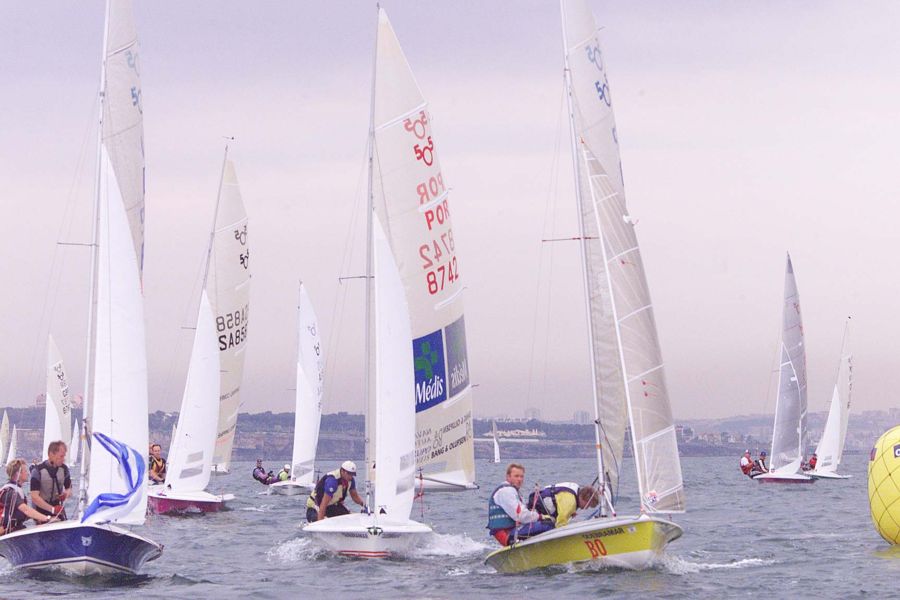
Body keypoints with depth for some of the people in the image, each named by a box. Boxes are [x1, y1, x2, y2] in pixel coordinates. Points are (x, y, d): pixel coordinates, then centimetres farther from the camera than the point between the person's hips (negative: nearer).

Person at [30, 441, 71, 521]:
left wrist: (66, 493, -13)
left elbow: (69, 489, 12)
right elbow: (34, 497, -20)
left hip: (58, 507, 4)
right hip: (42, 509, -4)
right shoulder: (38, 471, -15)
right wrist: (52, 509, -27)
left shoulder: (64, 469, 0)